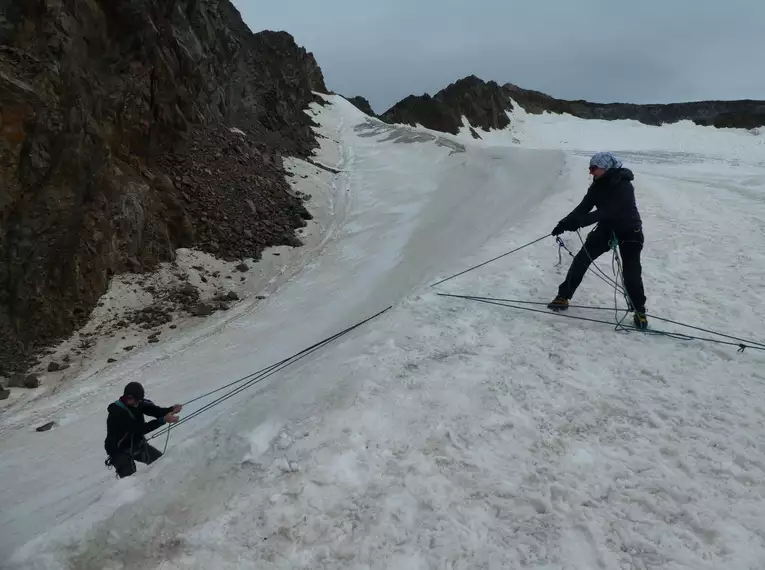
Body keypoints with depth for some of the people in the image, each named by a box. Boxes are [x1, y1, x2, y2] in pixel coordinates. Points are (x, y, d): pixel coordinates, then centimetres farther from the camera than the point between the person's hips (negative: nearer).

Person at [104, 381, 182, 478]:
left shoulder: (139, 403, -12)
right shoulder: (117, 413, -32)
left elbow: (154, 410, -23)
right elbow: (140, 428, -37)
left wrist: (171, 410, -43)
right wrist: (163, 420, -44)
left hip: (138, 445, 7)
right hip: (121, 451, -7)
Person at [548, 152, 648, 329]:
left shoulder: (624, 186, -28)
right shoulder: (598, 185, -7)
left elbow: (607, 211, -38)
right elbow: (584, 207, -12)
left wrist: (578, 222, -47)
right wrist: (566, 222, -29)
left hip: (629, 231, -6)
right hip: (606, 228, 6)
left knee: (631, 273, -9)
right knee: (581, 259, -3)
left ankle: (639, 310, 12)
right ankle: (563, 296, 7)